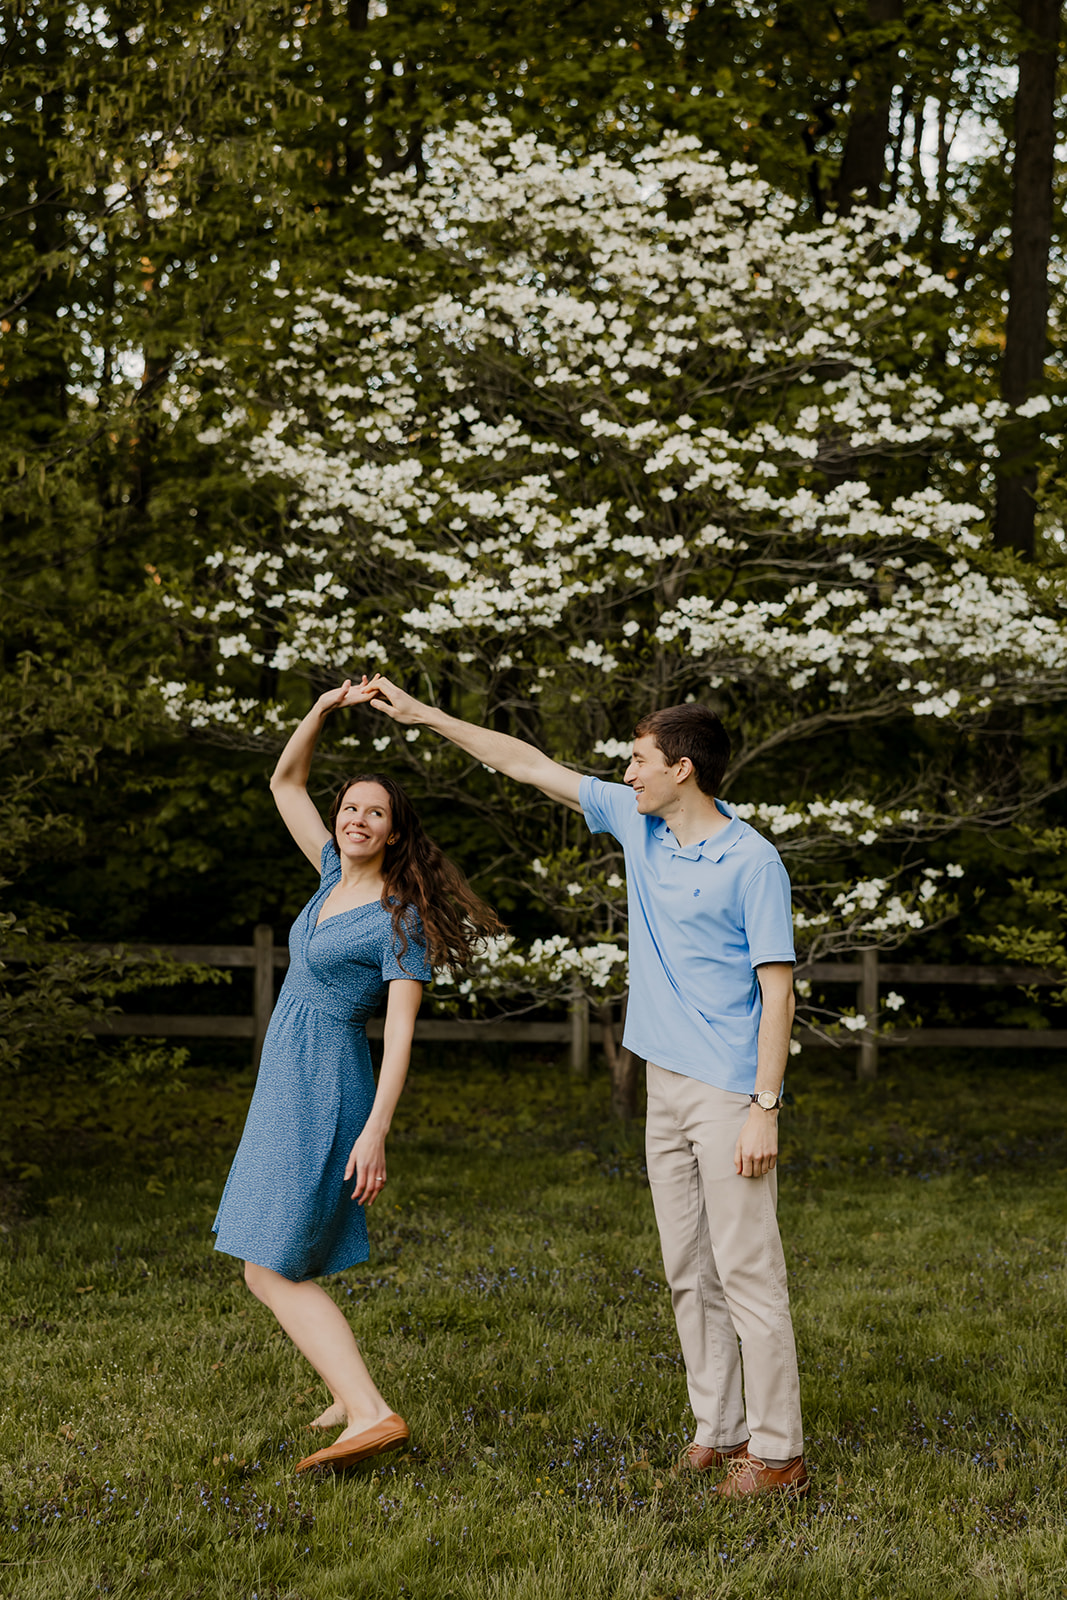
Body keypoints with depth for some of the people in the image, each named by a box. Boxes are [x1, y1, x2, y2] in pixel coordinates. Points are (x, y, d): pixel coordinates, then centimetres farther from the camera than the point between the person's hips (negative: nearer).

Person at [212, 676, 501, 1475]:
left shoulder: (401, 920, -13)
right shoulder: (338, 874, 8)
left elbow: (403, 1031, -18)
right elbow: (285, 783, 15)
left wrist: (376, 1132, -25)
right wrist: (325, 708, 1)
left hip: (324, 1091, -8)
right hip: (289, 1086, 9)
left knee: (271, 1271, -10)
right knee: (281, 1259, 14)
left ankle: (373, 1413, -17)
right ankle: (355, 1395, 21)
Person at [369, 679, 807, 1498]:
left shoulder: (753, 862, -12)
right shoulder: (637, 824, 8)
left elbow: (778, 991, -13)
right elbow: (533, 765, 14)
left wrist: (765, 1108, -17)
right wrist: (426, 716, 15)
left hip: (730, 1094, -8)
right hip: (667, 1088, 8)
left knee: (747, 1273, -6)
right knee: (689, 1272, 12)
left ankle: (777, 1452, 1)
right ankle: (720, 1430, 21)